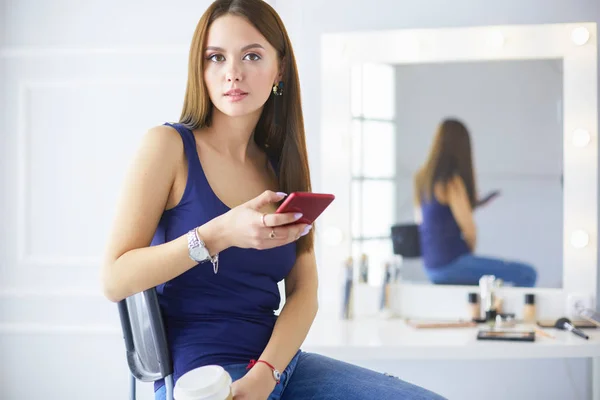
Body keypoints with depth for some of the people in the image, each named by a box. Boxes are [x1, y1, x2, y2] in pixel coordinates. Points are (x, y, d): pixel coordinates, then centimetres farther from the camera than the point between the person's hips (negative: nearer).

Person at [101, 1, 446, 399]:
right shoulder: (168, 144, -5)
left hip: (277, 362, 5)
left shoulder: (282, 165, 9)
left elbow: (304, 292, 2)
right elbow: (114, 280, -11)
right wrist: (219, 235, -22)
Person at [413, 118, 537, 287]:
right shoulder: (452, 181, -16)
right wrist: (471, 247, 4)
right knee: (527, 274, -9)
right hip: (452, 263, -9)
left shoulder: (422, 177, 8)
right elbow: (468, 228, -18)